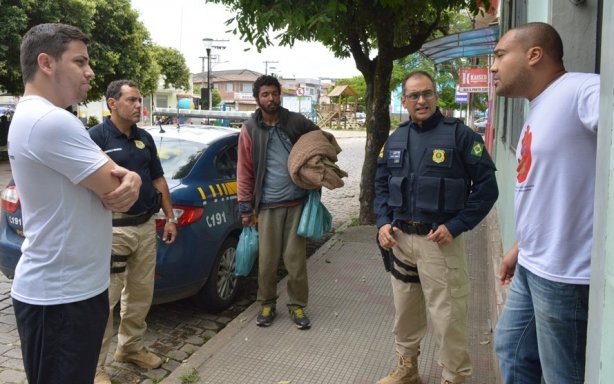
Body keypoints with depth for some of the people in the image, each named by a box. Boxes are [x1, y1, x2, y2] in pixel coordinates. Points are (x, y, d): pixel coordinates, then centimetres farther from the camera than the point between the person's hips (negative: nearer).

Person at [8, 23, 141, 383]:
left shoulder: (33, 116, 12)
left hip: (73, 286, 10)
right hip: (61, 296, -10)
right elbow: (118, 195, -22)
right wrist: (127, 181, 2)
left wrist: (126, 177, -14)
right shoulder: (51, 121, -23)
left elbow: (101, 176, 9)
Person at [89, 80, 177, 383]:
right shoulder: (95, 136, -8)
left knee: (141, 294, 15)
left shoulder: (145, 139, 12)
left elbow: (158, 180, 18)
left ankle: (130, 347, 33)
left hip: (146, 226, 7)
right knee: (105, 299, -2)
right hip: (113, 229, -7)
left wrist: (170, 217, 15)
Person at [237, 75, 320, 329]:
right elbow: (244, 171, 3)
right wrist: (245, 206, 1)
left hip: (297, 202, 0)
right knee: (267, 260, 5)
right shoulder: (249, 129, 1)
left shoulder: (297, 122, 1)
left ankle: (297, 305, 22)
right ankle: (267, 304, 25)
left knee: (296, 259, 6)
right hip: (267, 205, 0)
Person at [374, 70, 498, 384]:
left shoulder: (460, 135, -8)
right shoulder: (395, 139, 9)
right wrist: (383, 222, 0)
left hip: (440, 240, -5)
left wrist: (455, 226, -15)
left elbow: (487, 186, -8)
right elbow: (381, 184, 16)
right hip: (400, 239, 6)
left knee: (447, 316, 0)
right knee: (404, 310, 18)